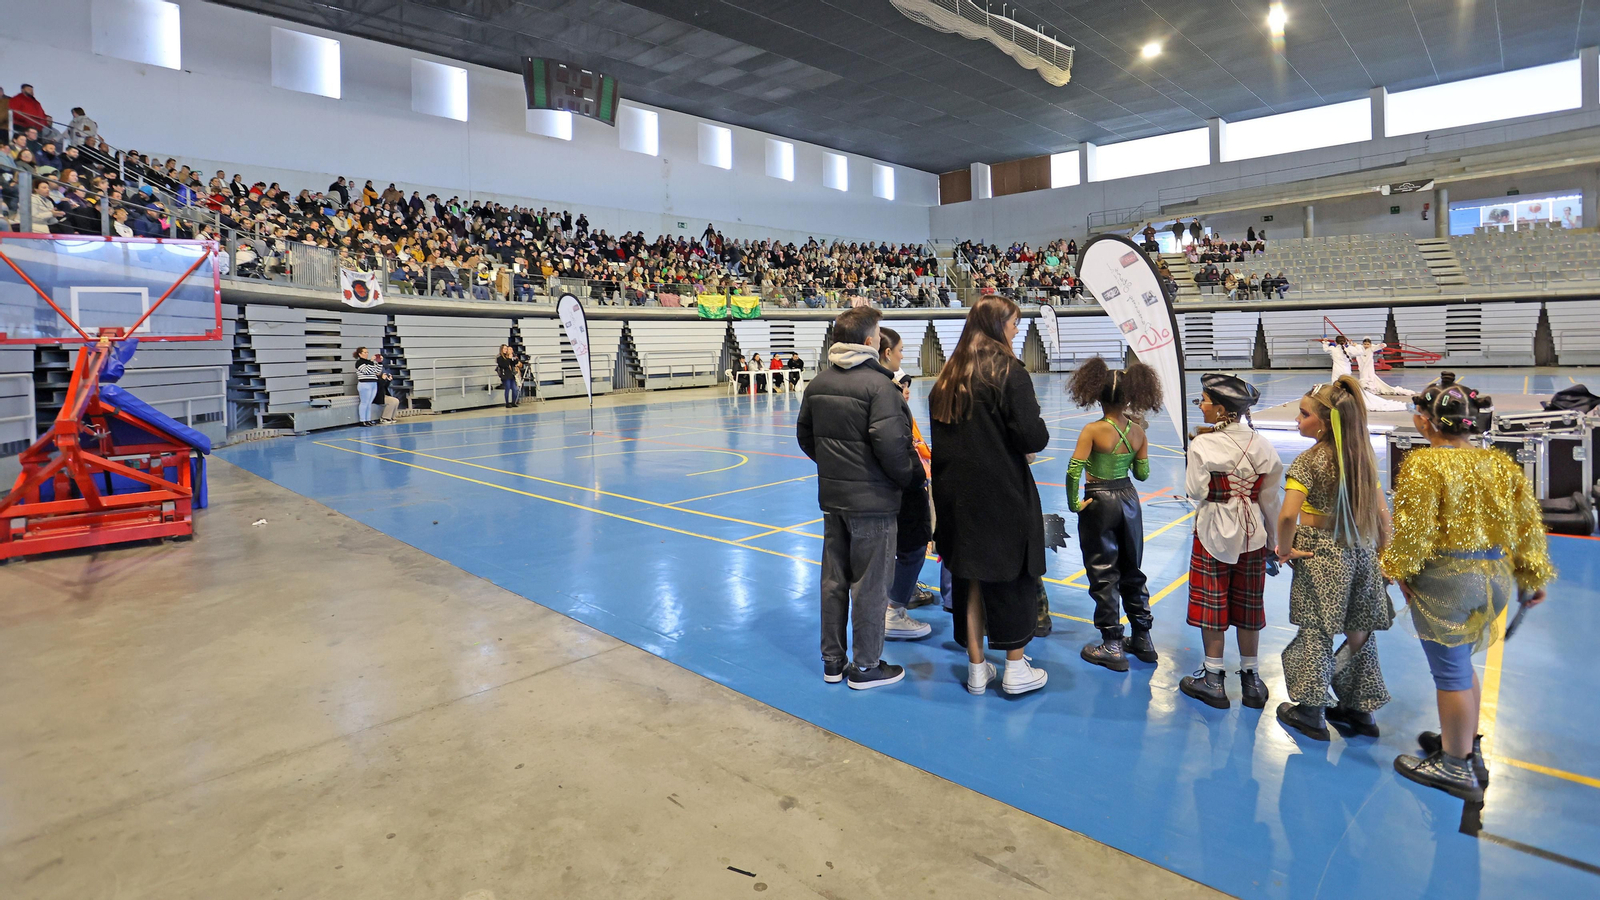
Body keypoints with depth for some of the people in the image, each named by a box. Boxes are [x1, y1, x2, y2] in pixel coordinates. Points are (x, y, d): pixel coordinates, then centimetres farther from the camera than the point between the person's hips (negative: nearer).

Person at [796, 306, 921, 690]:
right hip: (872, 499, -7)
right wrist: (911, 475, -7)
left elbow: (805, 435, 14)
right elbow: (890, 443, -24)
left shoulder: (818, 382, 6)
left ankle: (832, 661, 27)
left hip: (832, 496, 7)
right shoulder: (877, 384, -17)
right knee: (870, 584, 5)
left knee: (834, 579, 15)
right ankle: (866, 666, 17)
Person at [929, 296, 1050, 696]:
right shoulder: (1008, 371, -12)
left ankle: (976, 669, 23)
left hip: (955, 493, 6)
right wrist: (1024, 445, 4)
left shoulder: (948, 375, 7)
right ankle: (1016, 670, 20)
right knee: (1012, 576, 9)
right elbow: (1034, 438, -18)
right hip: (1002, 494, -5)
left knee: (968, 576, 13)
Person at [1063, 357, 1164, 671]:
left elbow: (1074, 470, -23)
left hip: (1100, 503, -5)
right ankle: (1143, 639, 28)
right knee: (1132, 571, 18)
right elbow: (1143, 473, 4)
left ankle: (1112, 646, 12)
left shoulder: (1092, 430, -16)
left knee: (1103, 574, 5)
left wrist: (1074, 503, -12)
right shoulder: (1138, 432, -3)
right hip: (1129, 500, 5)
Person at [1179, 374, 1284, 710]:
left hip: (1214, 531, -4)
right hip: (1252, 532, 5)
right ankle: (1251, 679, 26)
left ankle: (1212, 680, 15)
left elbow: (1195, 491, -15)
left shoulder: (1203, 444, -16)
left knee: (1212, 606, 7)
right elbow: (1271, 499, 3)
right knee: (1247, 606, 15)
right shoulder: (1261, 445, -2)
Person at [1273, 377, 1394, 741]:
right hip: (1360, 553, 7)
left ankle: (1311, 712, 14)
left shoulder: (1308, 461, -16)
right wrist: (1380, 554, 16)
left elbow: (1288, 515, -27)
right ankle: (1359, 708, 28)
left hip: (1319, 555, -6)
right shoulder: (1363, 457, 4)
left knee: (1315, 632, 4)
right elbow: (1382, 514, 7)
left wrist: (1285, 548, -11)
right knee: (1359, 631, 15)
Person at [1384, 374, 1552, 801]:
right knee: (1459, 663, 23)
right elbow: (1528, 526, 10)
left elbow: (1414, 529, -18)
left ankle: (1455, 767, 18)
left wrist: (1400, 570, -4)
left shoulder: (1423, 464, -17)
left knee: (1450, 671, 4)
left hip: (1445, 579, -8)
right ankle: (1467, 744, 37)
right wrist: (1532, 579, 18)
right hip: (1494, 577, 8)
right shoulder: (1502, 464, 5)